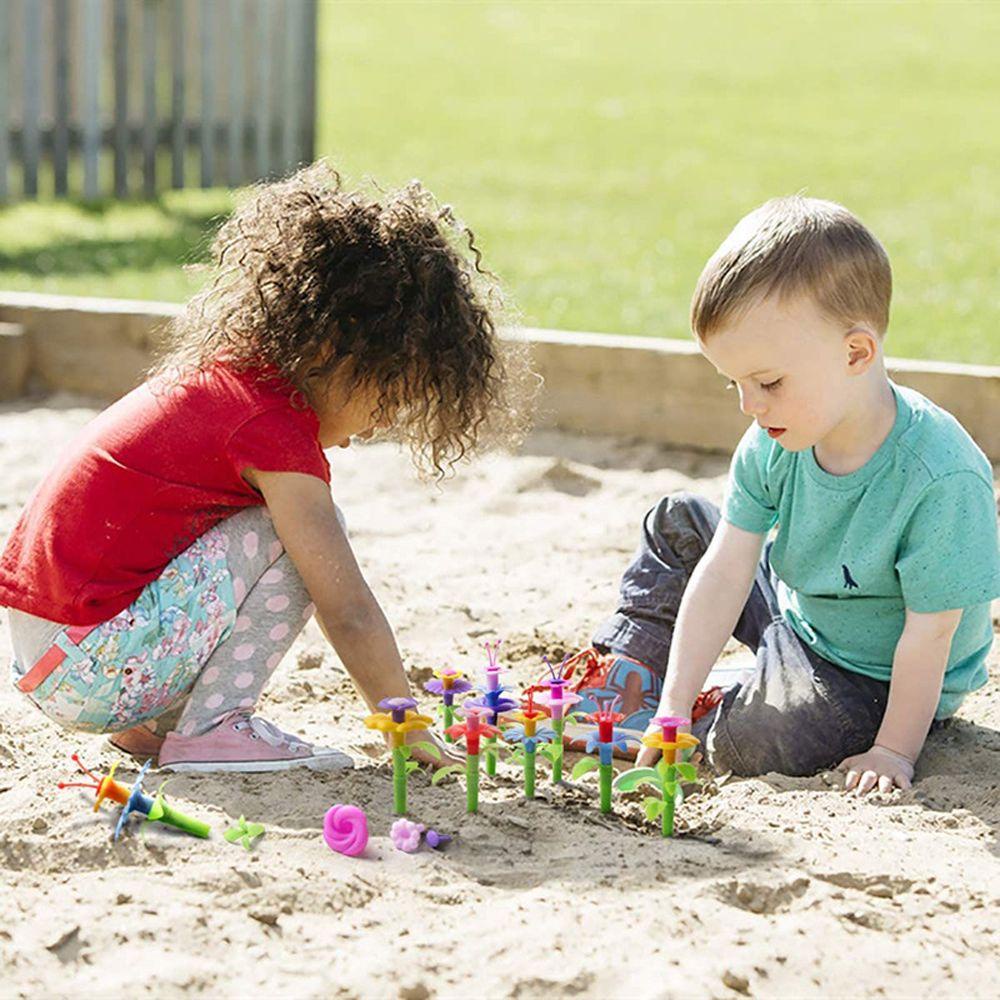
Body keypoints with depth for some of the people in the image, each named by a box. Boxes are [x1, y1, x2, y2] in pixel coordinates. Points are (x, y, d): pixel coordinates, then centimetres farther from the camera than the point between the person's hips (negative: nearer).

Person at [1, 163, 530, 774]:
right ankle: (210, 728, -7)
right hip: (89, 672, -9)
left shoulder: (219, 369, 11)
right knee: (297, 533, -10)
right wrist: (410, 732, -5)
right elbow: (348, 613, -14)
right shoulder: (275, 430, -17)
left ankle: (150, 721, 15)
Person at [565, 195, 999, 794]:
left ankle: (716, 717, 1)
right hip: (796, 611, 7)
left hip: (879, 680, -7)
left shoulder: (942, 480, -35)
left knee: (749, 744, -31)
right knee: (676, 523, 10)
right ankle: (630, 674, 16)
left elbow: (929, 633, -27)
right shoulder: (773, 447, -14)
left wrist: (893, 751, -21)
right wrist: (673, 707, -14)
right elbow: (725, 574, -12)